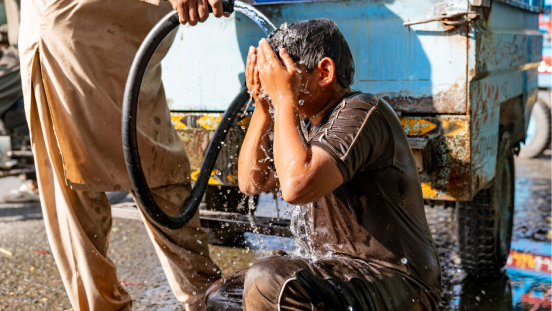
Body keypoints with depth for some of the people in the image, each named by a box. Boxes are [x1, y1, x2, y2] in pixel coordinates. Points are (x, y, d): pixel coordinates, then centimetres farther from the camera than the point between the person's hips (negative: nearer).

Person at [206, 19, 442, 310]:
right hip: (334, 268, 9)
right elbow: (251, 182, 10)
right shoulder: (307, 122, 8)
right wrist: (262, 107, -1)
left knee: (269, 282, -33)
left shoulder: (360, 112, -19)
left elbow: (296, 186, -34)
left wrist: (284, 99, -23)